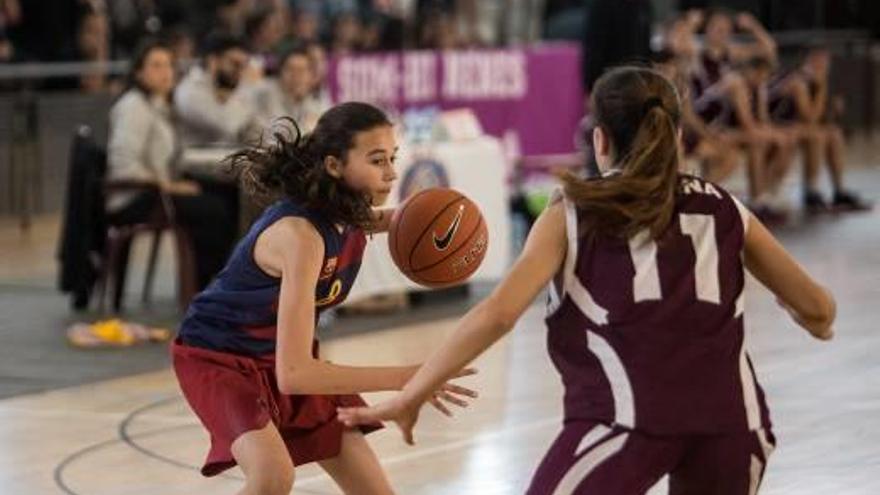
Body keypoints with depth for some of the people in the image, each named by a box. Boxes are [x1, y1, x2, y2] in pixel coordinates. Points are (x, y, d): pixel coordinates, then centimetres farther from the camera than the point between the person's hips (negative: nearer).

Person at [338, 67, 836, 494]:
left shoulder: (576, 213, 12)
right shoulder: (724, 209, 20)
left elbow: (497, 314, -1)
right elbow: (818, 307, 23)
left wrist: (408, 397, 3)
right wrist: (818, 325, 47)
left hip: (630, 414, -4)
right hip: (731, 415, 4)